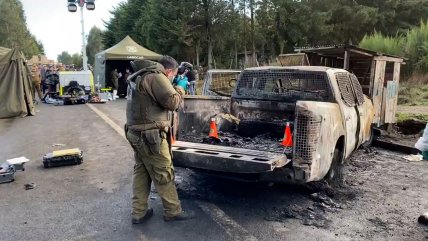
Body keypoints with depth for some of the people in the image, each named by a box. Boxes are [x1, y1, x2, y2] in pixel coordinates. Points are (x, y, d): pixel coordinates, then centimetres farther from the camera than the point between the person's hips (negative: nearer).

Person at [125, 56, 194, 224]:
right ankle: (173, 212, 13)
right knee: (164, 174, 1)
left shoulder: (139, 76, 16)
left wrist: (173, 90, 15)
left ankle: (139, 213, 22)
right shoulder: (156, 77, -14)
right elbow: (172, 102, -19)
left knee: (141, 172, 15)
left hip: (136, 133, 10)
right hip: (150, 135, -10)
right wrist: (179, 91, 1)